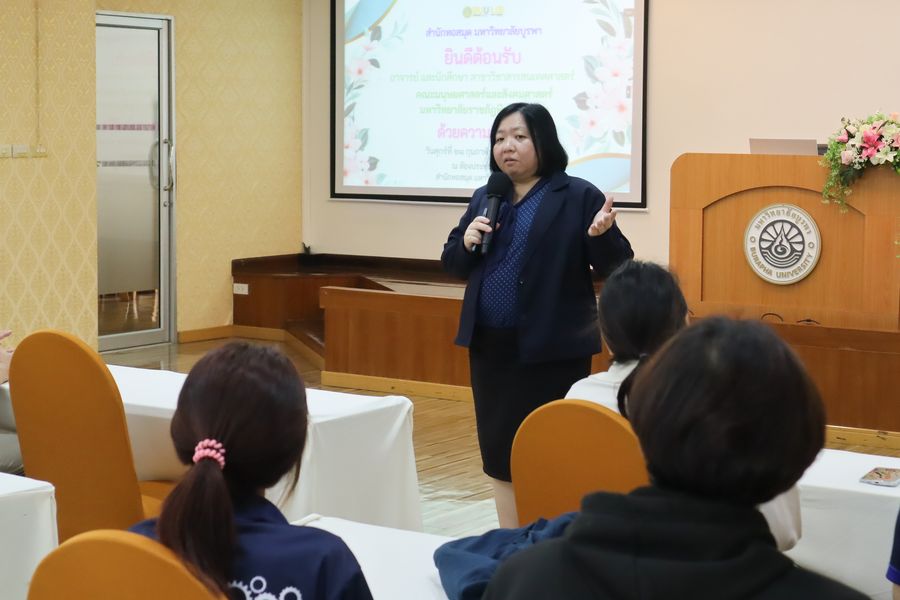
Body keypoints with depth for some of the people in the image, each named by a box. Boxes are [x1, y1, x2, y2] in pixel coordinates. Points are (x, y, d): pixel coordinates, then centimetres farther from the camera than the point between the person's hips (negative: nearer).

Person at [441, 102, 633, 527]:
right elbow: (453, 265, 16)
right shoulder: (484, 198, 12)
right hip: (491, 346, 6)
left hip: (552, 349, -6)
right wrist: (466, 242, -5)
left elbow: (616, 269, -6)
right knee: (499, 451, 13)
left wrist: (602, 235, -27)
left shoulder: (579, 196, -5)